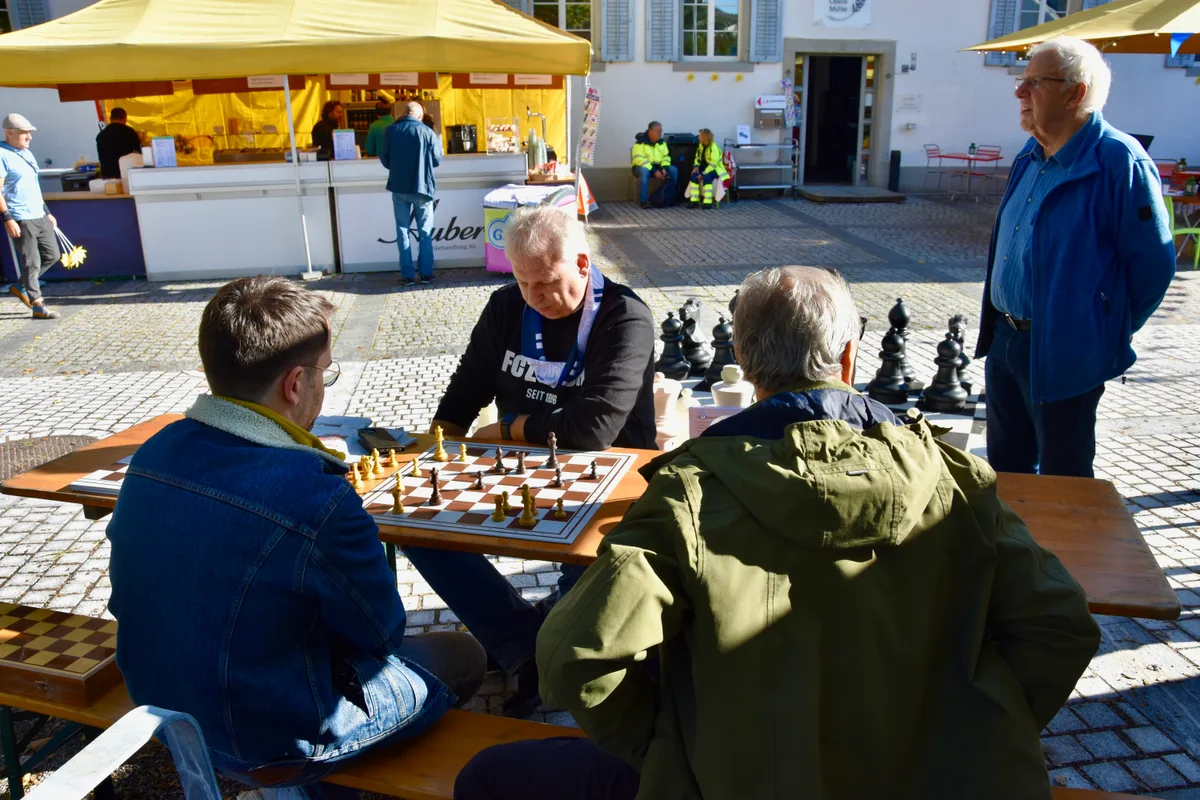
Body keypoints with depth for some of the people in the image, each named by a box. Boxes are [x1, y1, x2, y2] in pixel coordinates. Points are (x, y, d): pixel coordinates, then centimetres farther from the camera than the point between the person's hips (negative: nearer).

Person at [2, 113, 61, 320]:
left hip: (39, 216, 9)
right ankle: (38, 305, 6)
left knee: (53, 255, 12)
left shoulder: (27, 153, 16)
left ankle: (21, 286, 27)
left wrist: (47, 212, 22)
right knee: (31, 263, -3)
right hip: (21, 219, -9)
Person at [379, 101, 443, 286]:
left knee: (403, 230, 8)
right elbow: (437, 160, 1)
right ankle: (426, 273, 10)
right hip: (422, 187, -1)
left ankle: (407, 275, 7)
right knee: (425, 232, 9)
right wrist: (439, 142, 21)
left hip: (399, 187, 1)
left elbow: (384, 159, 6)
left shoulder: (391, 130, -1)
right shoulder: (427, 132, -7)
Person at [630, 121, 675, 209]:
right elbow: (639, 160, -21)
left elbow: (666, 156, 8)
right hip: (643, 167, -5)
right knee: (644, 171, -40)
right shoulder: (640, 142, -12)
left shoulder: (661, 142, 7)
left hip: (658, 167, 5)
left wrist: (664, 168, -15)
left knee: (673, 170, -17)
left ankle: (667, 199, -11)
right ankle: (644, 201, -34)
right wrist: (654, 171, -27)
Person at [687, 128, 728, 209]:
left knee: (706, 177, -35)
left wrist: (703, 173, -27)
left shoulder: (714, 148, -22)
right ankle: (695, 201, -18)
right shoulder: (701, 145, 3)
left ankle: (708, 202, -33)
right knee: (694, 175, -18)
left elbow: (713, 165, -24)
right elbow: (697, 157, 14)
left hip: (715, 169, -7)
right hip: (705, 166, 7)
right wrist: (696, 166, -5)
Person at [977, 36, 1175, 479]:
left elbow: (1153, 264, -13)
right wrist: (999, 327, 16)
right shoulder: (1029, 158, 8)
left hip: (1063, 355, -7)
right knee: (1004, 470, 21)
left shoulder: (1119, 162, -17)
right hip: (1004, 339, 8)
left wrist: (1110, 333, -3)